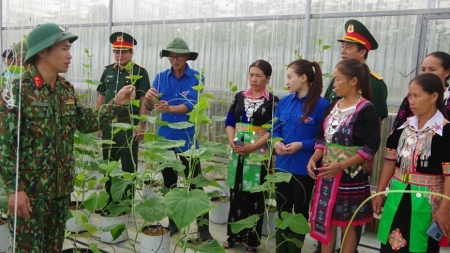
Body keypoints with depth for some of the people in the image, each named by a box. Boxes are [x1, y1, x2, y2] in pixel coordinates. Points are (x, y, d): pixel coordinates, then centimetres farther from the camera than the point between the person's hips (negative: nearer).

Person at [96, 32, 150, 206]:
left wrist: (141, 124, -15)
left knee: (128, 164, 4)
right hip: (109, 124, 5)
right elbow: (101, 97, 14)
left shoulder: (139, 72, -5)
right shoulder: (108, 70, 10)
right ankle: (108, 199, 28)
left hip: (129, 124, -5)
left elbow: (144, 100, -9)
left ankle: (127, 202, 17)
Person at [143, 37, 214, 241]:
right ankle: (173, 222, 30)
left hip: (187, 139, -4)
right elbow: (149, 106, -7)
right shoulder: (161, 77, 2)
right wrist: (149, 98, -31)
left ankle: (203, 228, 8)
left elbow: (190, 106, -20)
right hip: (165, 138, 4)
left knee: (195, 184, -1)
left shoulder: (197, 78, -7)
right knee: (169, 183, 15)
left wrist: (168, 108, -37)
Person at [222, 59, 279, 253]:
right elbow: (229, 122, 8)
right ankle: (234, 235, 22)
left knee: (255, 197, 2)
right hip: (237, 151, 4)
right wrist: (232, 142, -9)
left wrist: (252, 147, -18)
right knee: (236, 194, 9)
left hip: (259, 153, -4)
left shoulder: (273, 101, -3)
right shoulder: (240, 97, 10)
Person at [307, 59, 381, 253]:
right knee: (325, 222, 13)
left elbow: (370, 148, -16)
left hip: (351, 176, -6)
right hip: (327, 173, 6)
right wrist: (314, 158, -4)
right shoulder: (332, 107, 9)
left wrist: (340, 166, -21)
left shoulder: (367, 110, -11)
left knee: (347, 225, 7)